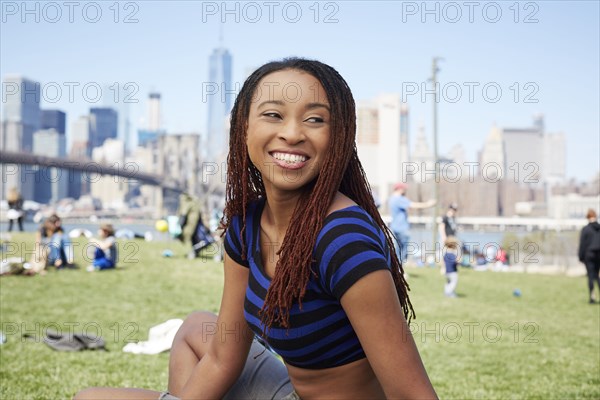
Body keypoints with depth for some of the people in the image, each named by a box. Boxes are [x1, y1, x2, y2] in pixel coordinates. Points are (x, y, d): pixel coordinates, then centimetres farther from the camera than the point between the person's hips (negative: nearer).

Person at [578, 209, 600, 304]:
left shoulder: (585, 229, -8)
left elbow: (582, 244, -6)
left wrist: (581, 257, 0)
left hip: (589, 254, -3)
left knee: (591, 276, 1)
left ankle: (592, 296, -2)